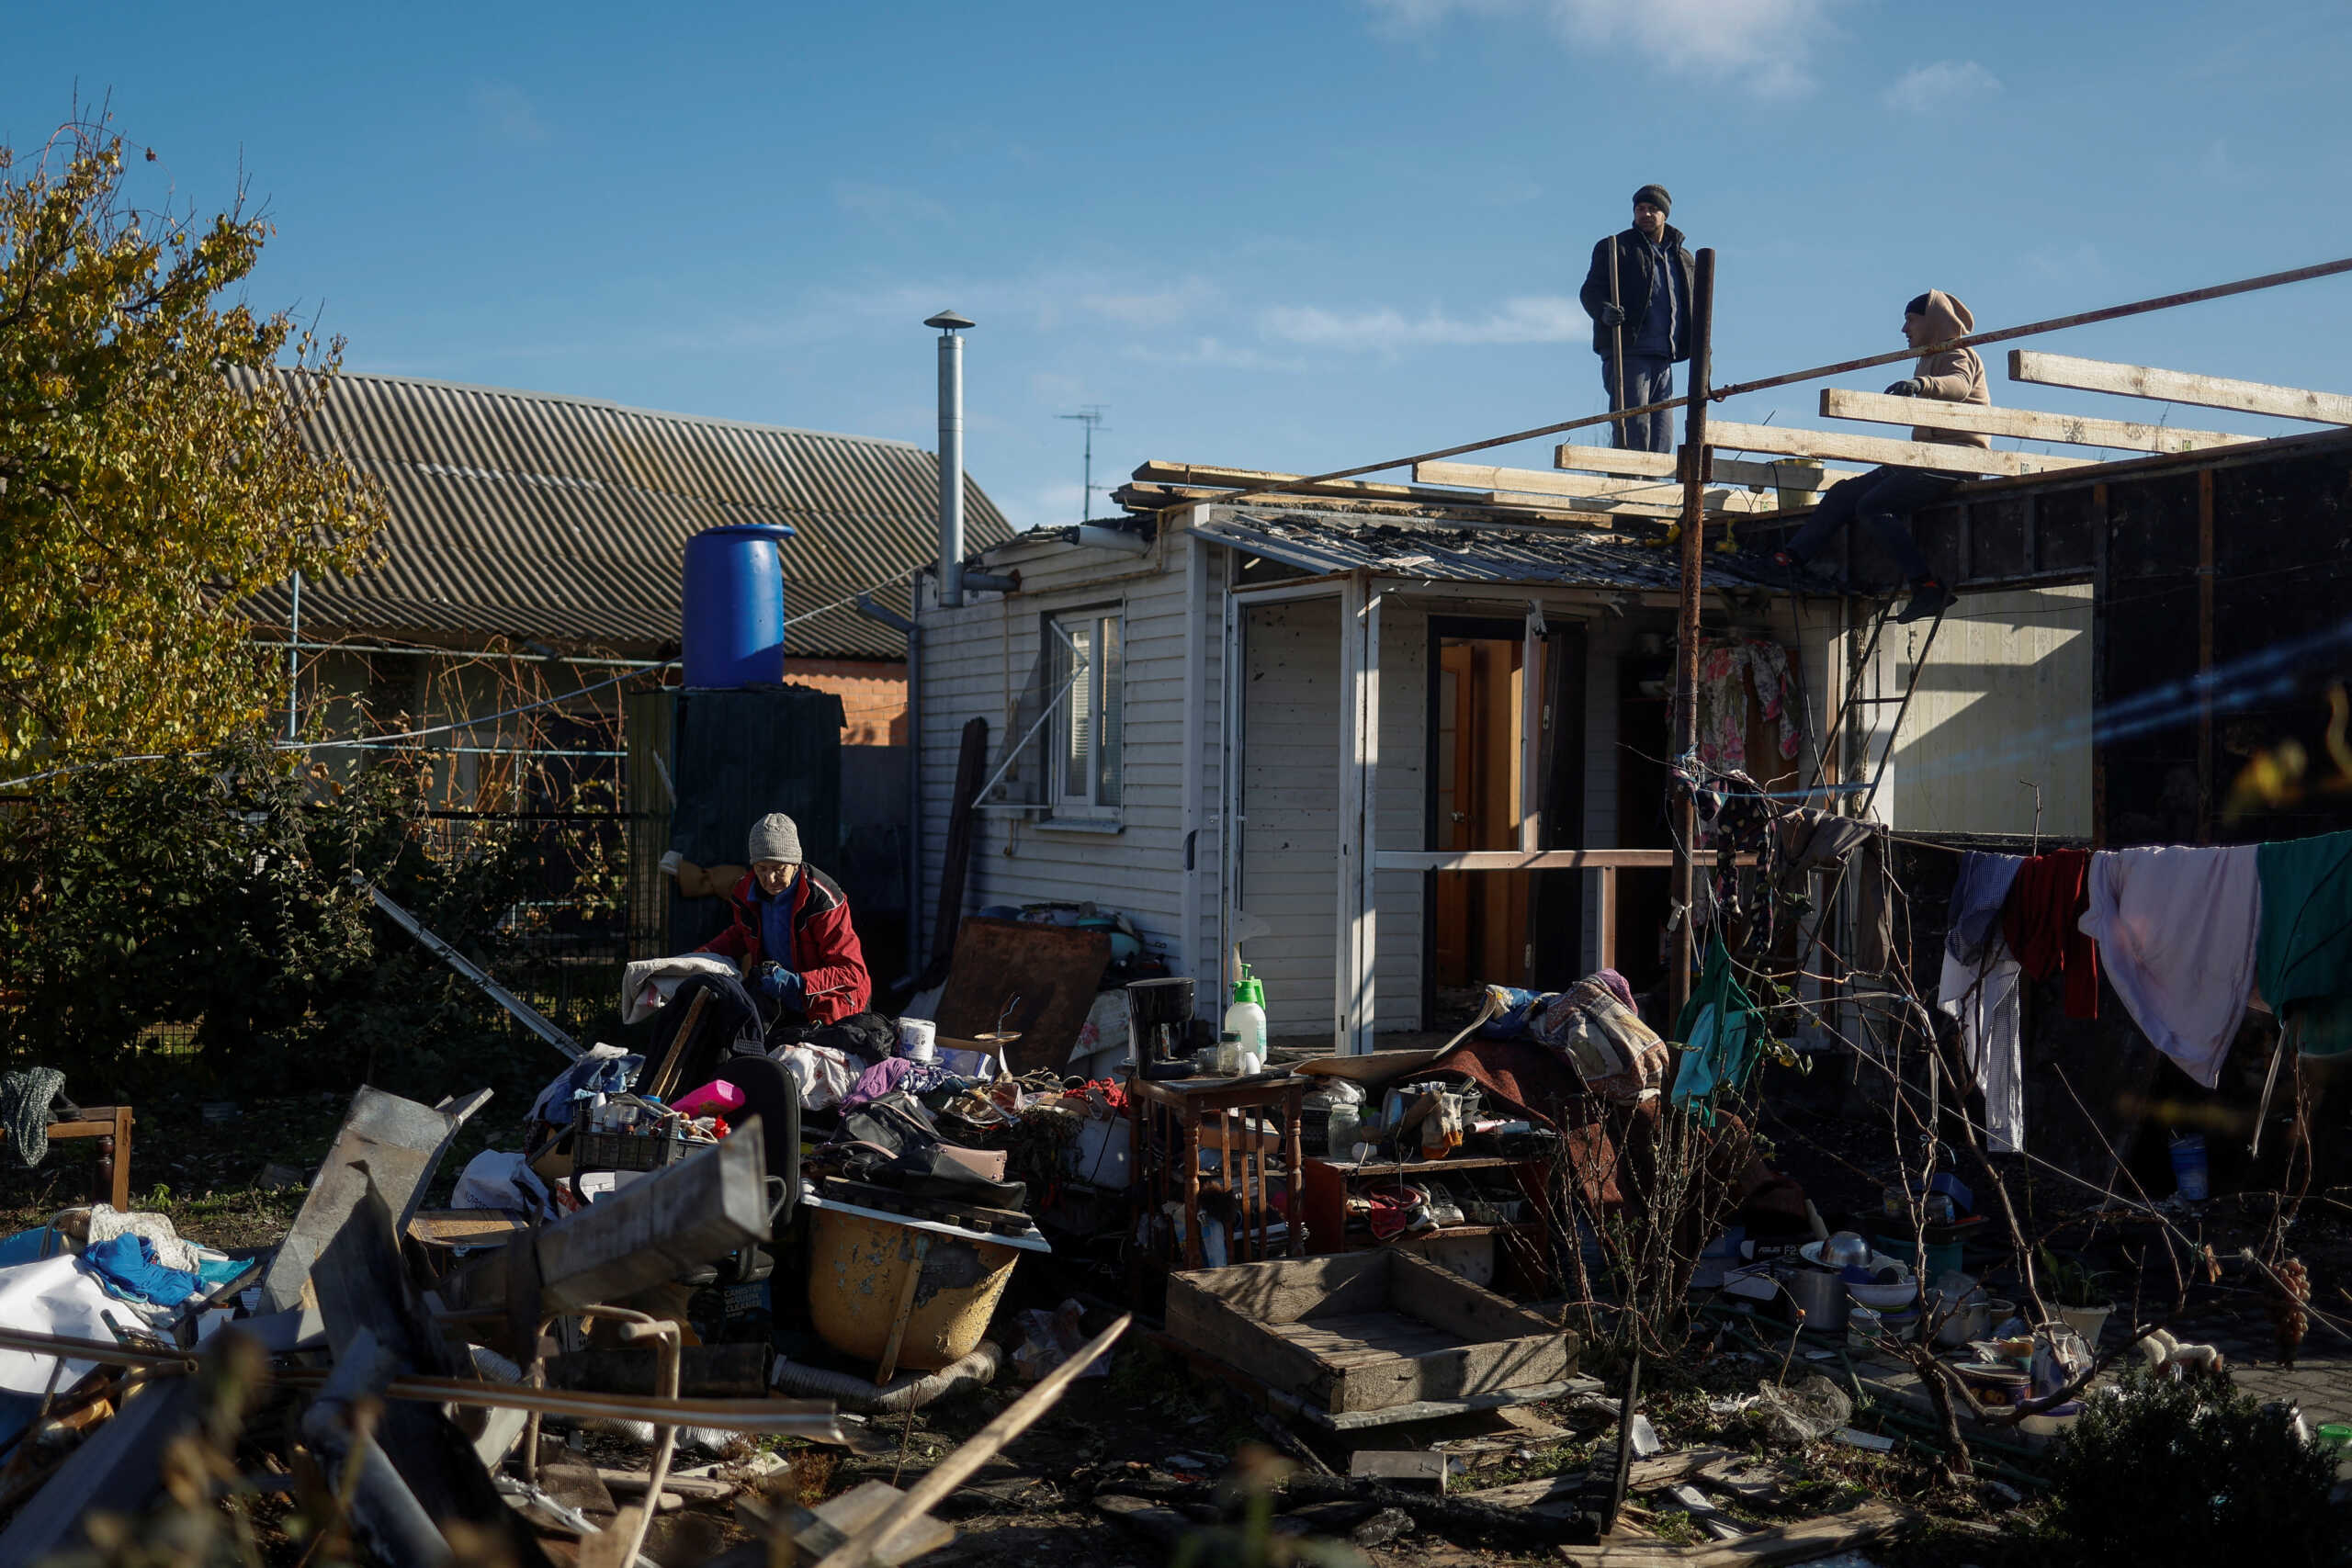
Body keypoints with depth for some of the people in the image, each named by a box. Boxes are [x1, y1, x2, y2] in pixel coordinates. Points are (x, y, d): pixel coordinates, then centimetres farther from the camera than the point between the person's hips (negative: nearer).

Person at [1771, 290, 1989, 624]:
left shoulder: (1957, 354, -3)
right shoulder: (1929, 360, 26)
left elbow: (1959, 384, -28)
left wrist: (1920, 384, -47)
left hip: (1955, 458, -9)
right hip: (1927, 458, 9)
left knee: (1874, 505, -25)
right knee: (1846, 492, 3)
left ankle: (1928, 587, -30)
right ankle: (1791, 558, -1)